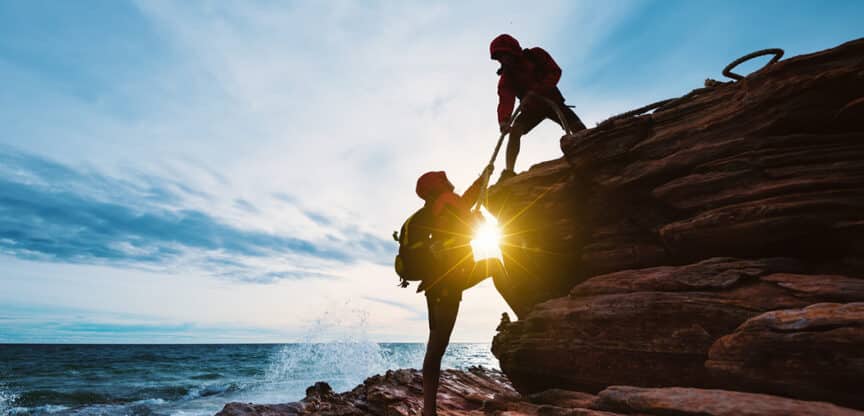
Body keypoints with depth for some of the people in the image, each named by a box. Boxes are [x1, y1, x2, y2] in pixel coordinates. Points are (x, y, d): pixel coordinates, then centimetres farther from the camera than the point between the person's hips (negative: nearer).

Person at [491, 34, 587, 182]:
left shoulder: (535, 55, -11)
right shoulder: (506, 77, -10)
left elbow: (555, 72, -22)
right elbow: (505, 100, -25)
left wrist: (535, 91, -36)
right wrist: (503, 120, -47)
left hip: (552, 101, 0)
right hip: (532, 108, 0)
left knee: (579, 129, -14)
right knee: (515, 131, -25)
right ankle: (509, 171, -29)